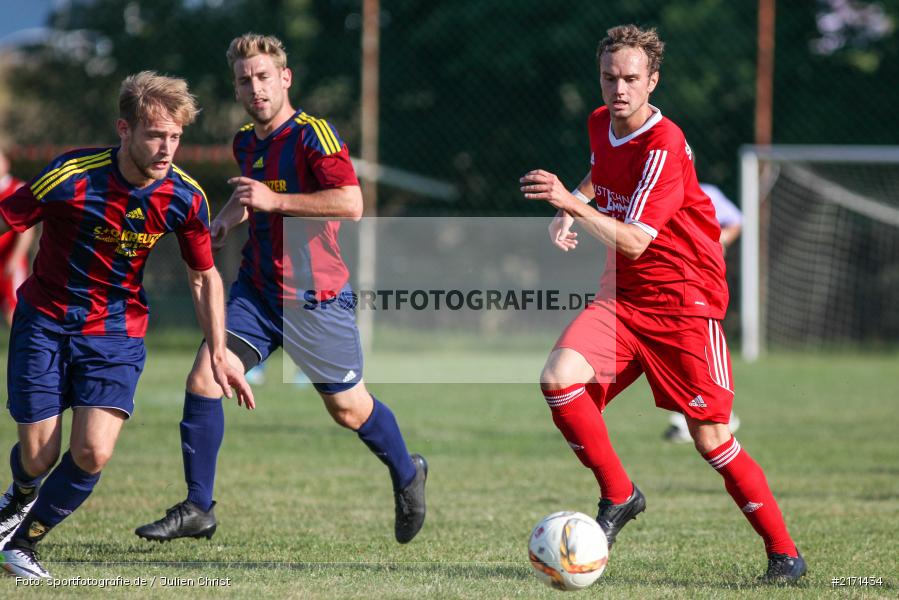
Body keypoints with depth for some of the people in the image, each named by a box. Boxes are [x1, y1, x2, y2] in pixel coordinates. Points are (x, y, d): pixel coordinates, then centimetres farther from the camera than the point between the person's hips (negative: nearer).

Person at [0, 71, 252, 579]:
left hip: (117, 331, 2)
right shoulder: (71, 176, -23)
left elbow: (205, 276, 3)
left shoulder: (186, 197, -13)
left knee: (92, 454, -15)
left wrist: (219, 354, 0)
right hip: (45, 321, -2)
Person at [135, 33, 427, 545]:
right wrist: (229, 217, 11)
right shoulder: (245, 143, 9)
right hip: (257, 290, 6)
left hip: (314, 299, -6)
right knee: (203, 380, -11)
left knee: (349, 410, 6)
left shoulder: (313, 134, -15)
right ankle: (197, 510, -3)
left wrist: (274, 200, -29)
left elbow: (351, 203, -28)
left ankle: (407, 475, 36)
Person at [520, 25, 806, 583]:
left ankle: (784, 552, 10)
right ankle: (618, 495, -1)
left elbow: (633, 242, -27)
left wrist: (571, 204, -37)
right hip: (622, 296, 6)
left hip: (684, 302, -6)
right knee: (559, 378, -19)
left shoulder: (663, 147, -20)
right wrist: (569, 208, 9)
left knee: (711, 438, -5)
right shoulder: (601, 125, 3)